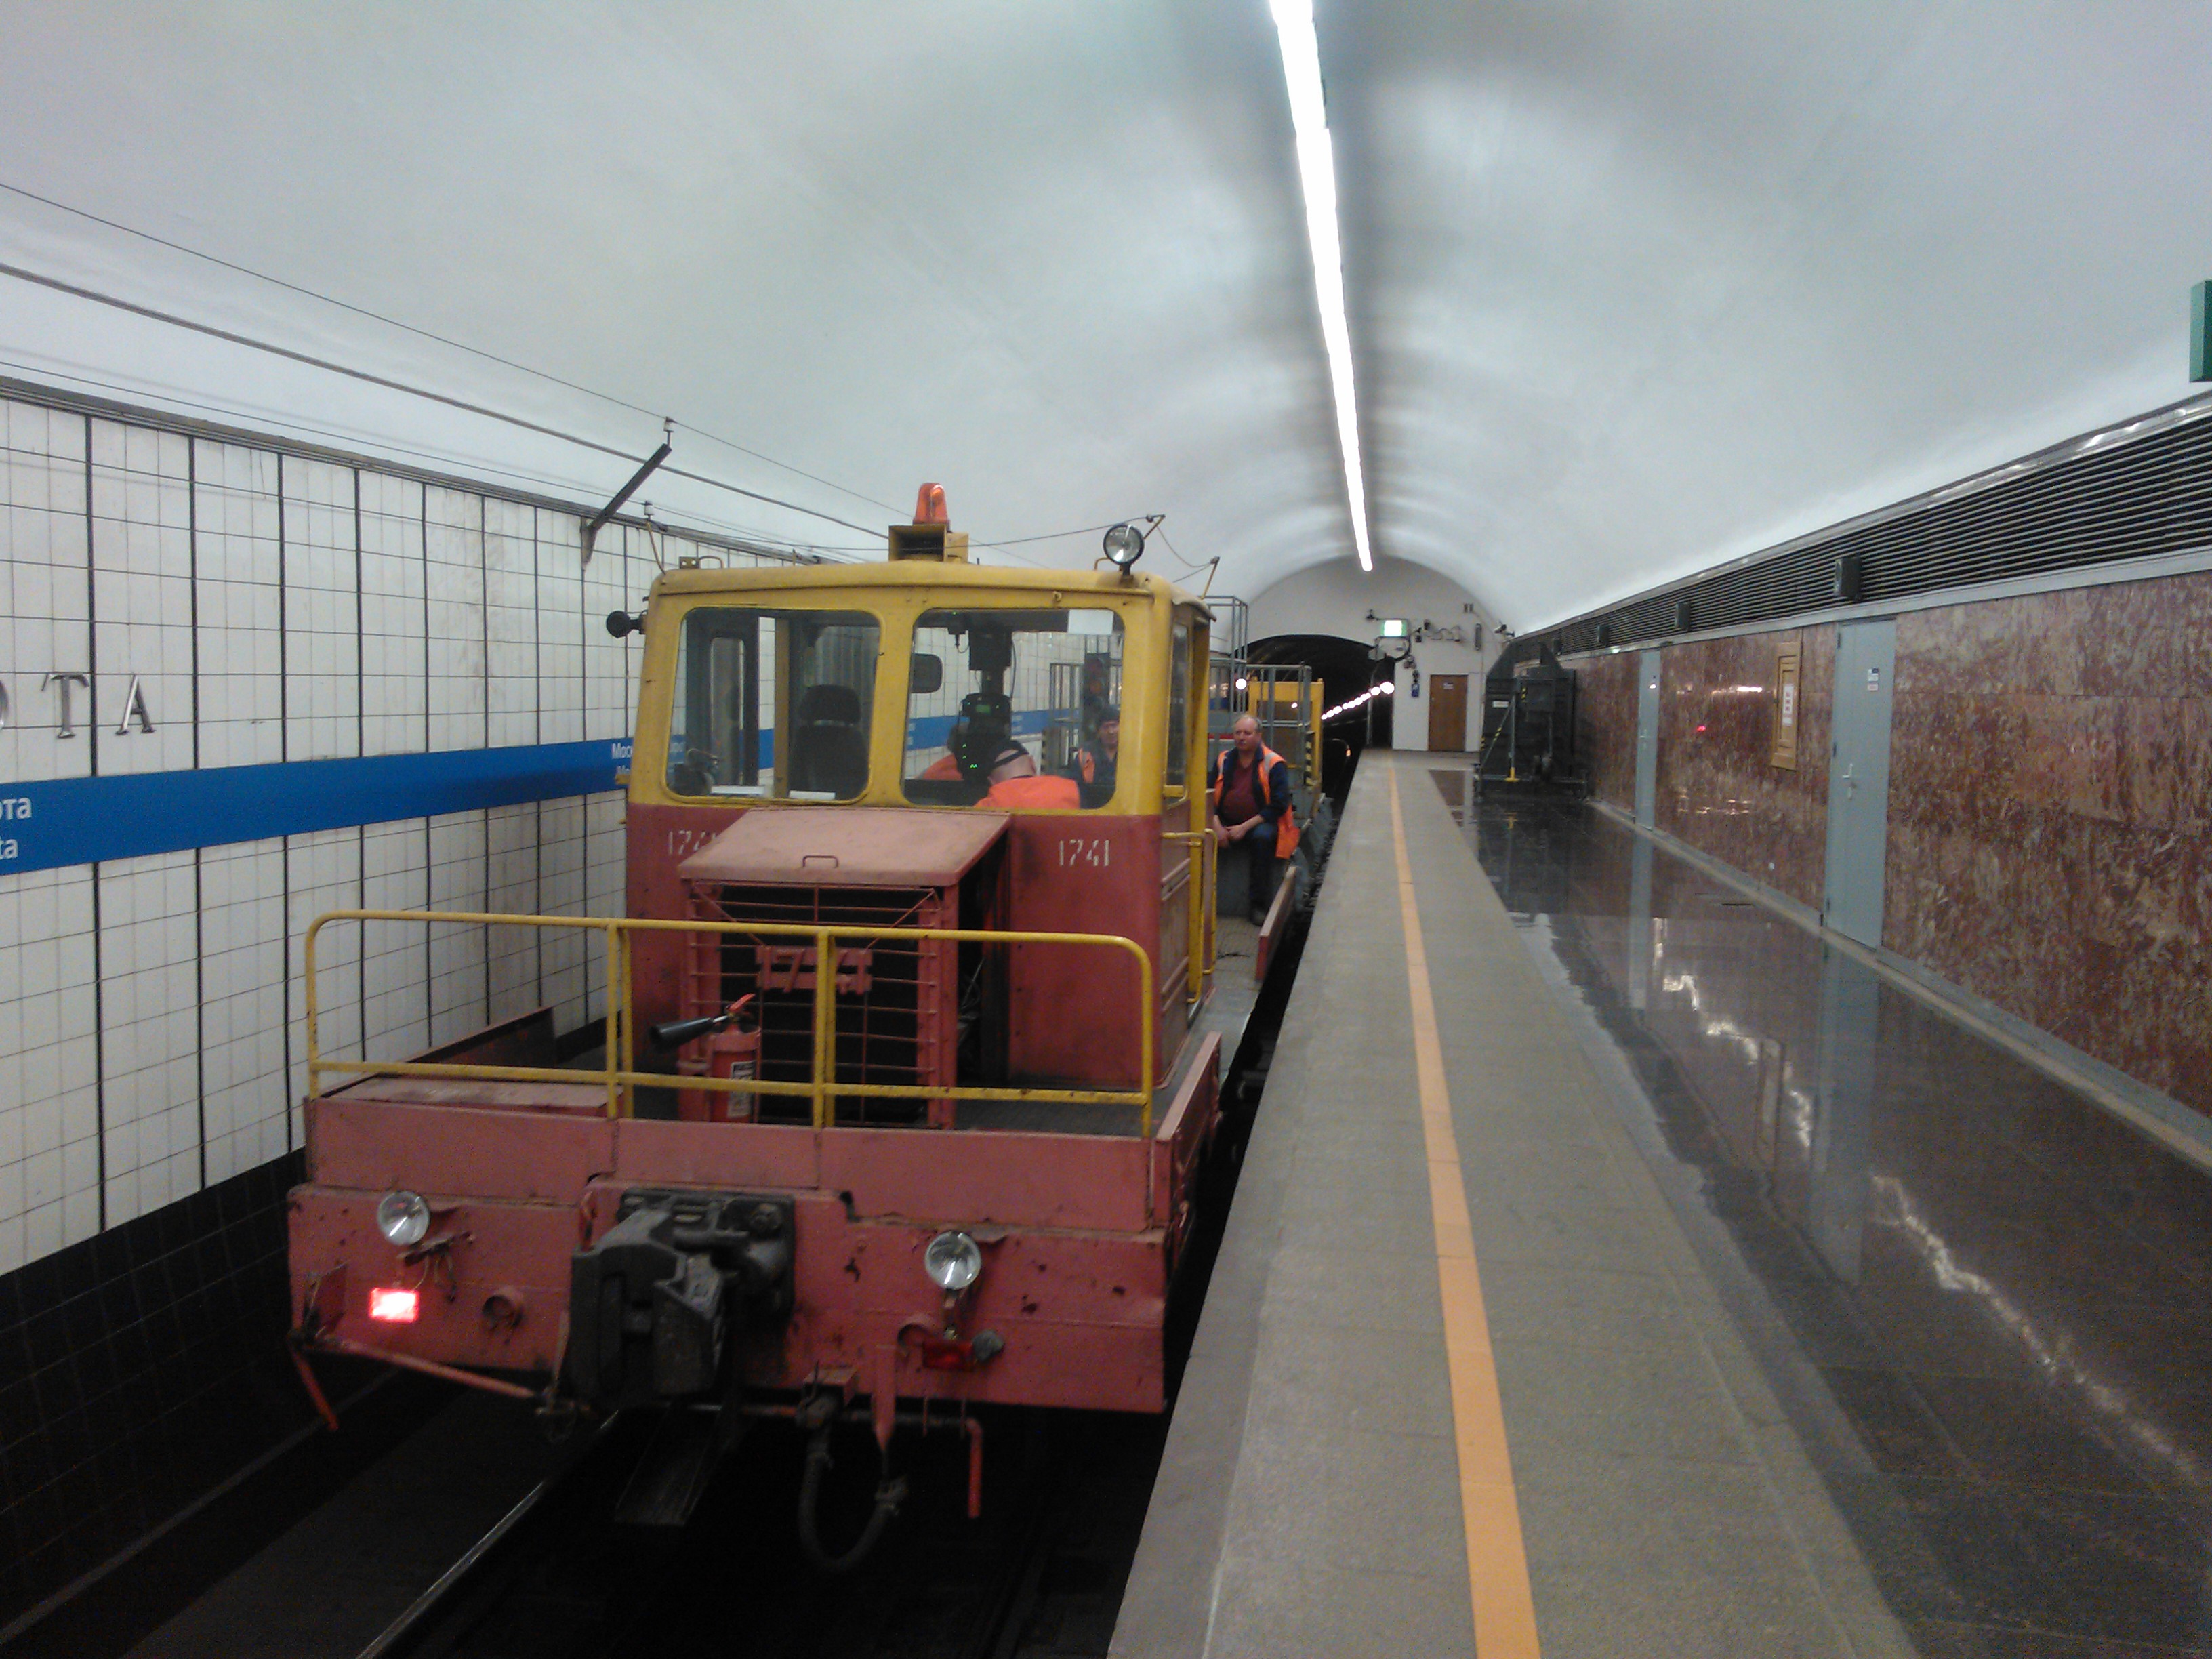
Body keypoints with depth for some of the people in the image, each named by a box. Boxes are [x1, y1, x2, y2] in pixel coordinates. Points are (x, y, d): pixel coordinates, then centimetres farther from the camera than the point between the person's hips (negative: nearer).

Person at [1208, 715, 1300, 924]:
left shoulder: (1274, 764, -4)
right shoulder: (1224, 760, 9)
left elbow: (1279, 805, -9)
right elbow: (1209, 795, 6)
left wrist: (1245, 827, -15)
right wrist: (1216, 825, -12)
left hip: (1260, 824, -3)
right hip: (1227, 824, 3)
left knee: (1263, 837, -36)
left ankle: (1257, 905, -26)